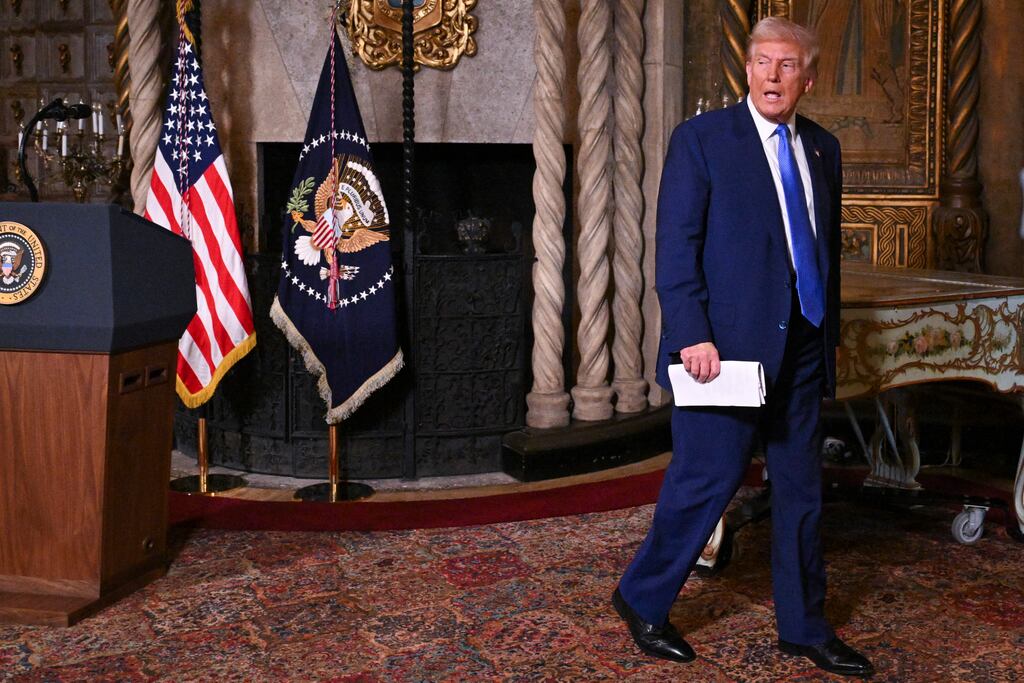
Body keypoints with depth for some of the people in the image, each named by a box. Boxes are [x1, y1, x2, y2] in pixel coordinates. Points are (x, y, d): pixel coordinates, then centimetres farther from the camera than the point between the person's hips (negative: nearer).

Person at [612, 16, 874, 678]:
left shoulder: (822, 148, 13)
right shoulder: (702, 139, -5)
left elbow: (828, 249, 17)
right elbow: (676, 247, -10)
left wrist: (831, 336, 14)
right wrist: (693, 335, -17)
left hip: (802, 350, 6)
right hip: (727, 346, -6)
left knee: (802, 491, 11)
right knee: (707, 480, -3)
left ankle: (804, 628, 23)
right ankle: (642, 600, 18)